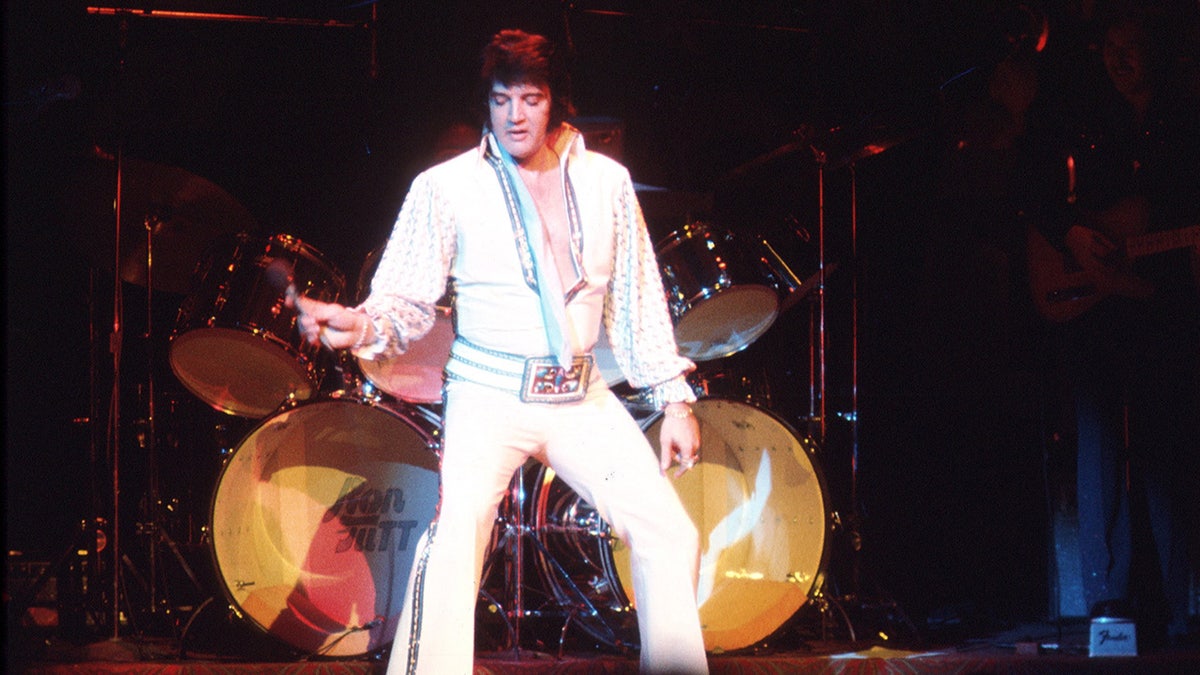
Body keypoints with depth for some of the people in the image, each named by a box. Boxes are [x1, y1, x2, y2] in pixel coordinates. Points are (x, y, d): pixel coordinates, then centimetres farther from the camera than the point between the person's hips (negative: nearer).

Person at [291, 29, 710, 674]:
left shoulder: (605, 181, 6)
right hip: (488, 396, -4)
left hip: (583, 397, 4)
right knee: (452, 540, -24)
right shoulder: (445, 186, -4)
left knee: (669, 532, 1)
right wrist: (360, 326, -26)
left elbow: (638, 300, 11)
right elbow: (407, 302, -4)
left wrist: (674, 398, 8)